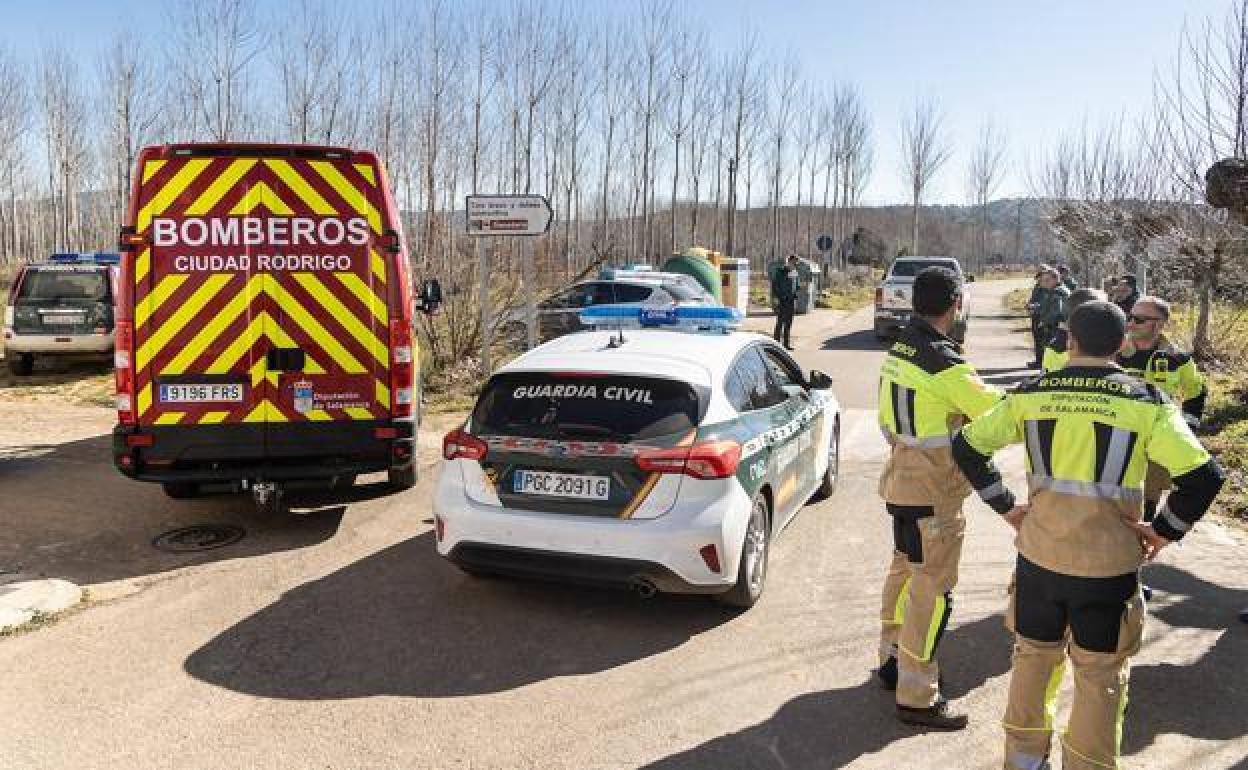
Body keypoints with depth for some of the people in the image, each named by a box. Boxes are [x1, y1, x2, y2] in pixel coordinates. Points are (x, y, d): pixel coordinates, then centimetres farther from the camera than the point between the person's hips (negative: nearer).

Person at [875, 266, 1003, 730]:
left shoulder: (897, 351, 4)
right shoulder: (944, 362, -23)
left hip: (902, 481, 9)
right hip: (935, 491, -9)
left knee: (904, 570, 22)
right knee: (933, 590, -1)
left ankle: (892, 659, 37)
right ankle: (916, 697, 8)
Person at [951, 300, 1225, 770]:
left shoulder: (1032, 395, -2)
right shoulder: (1147, 402, -8)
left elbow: (967, 446, 1)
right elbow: (1205, 477, -14)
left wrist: (1005, 506, 8)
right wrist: (1166, 530, -1)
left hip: (1040, 551, 2)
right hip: (1110, 560, -2)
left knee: (1034, 654, 21)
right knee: (1100, 674, 15)